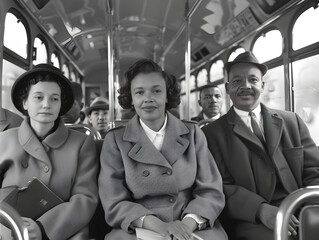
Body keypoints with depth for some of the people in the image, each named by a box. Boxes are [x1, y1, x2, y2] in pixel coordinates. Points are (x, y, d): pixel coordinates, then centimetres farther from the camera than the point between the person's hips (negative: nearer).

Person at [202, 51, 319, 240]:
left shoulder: (292, 121, 13)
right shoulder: (212, 133, 4)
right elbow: (220, 186, -3)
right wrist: (260, 209, -19)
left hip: (302, 211, 3)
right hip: (253, 221, -3)